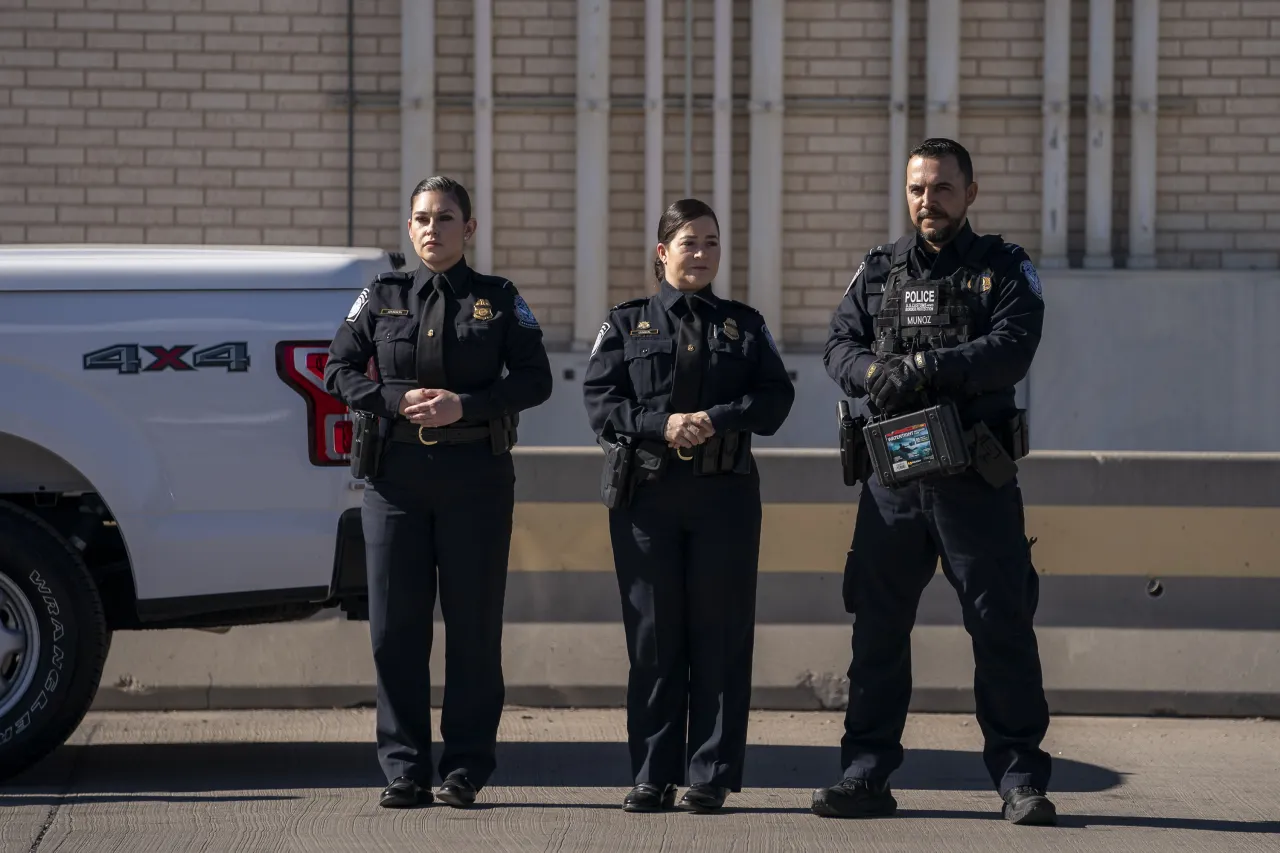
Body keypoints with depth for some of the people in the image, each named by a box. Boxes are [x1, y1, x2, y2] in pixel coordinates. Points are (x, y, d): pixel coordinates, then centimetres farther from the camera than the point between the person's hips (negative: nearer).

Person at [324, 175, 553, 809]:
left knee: (474, 625, 0)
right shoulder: (382, 297, 10)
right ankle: (404, 770, 6)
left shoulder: (499, 300, 6)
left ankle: (465, 769, 7)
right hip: (396, 475, 1)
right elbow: (338, 370, 8)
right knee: (395, 625, 0)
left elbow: (535, 380, 1)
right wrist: (396, 400, -9)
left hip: (477, 476, -1)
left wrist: (464, 405, -13)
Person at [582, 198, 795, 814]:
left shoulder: (744, 324, 13)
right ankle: (653, 777, 6)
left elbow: (774, 397, 2)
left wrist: (716, 420, -14)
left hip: (725, 492, 1)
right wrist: (662, 425, -15)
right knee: (653, 636, 1)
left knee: (720, 635, -1)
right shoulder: (626, 323, 10)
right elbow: (599, 400, 0)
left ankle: (710, 777, 3)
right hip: (646, 492, 0)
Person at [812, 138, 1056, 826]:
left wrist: (926, 367, -22)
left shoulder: (1006, 269, 5)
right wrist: (878, 370, -18)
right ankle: (866, 775, 13)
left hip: (976, 481, -3)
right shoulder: (878, 271, 14)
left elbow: (1013, 348, -11)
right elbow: (839, 347, 4)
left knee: (1002, 626, -3)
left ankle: (1021, 781, 3)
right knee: (877, 627, 5)